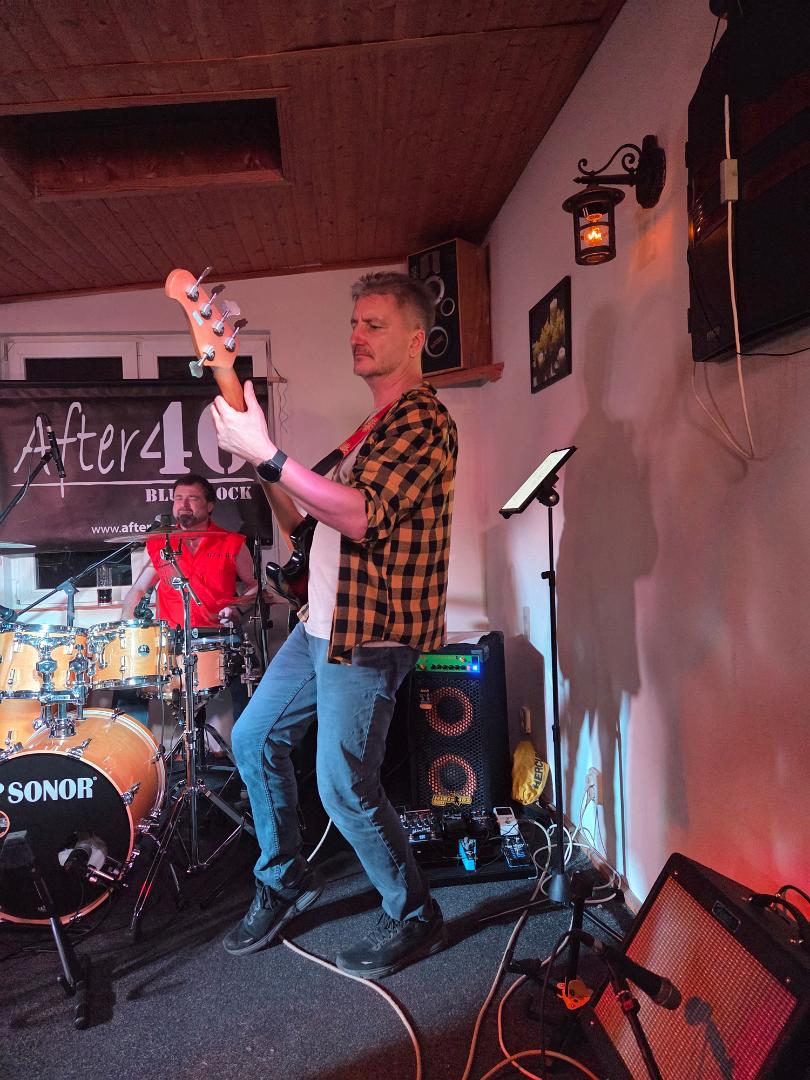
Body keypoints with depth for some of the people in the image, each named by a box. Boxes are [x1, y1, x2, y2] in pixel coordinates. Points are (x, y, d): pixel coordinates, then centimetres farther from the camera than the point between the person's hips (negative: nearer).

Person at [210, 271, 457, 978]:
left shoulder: (423, 420, -12)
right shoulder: (372, 429, 19)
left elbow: (361, 515, -26)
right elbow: (305, 521, 17)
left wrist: (268, 455, -26)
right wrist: (260, 458, 2)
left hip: (370, 636, -10)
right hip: (320, 625, 10)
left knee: (345, 790, -5)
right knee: (253, 740, 15)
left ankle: (414, 920, 19)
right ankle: (284, 880, 34)